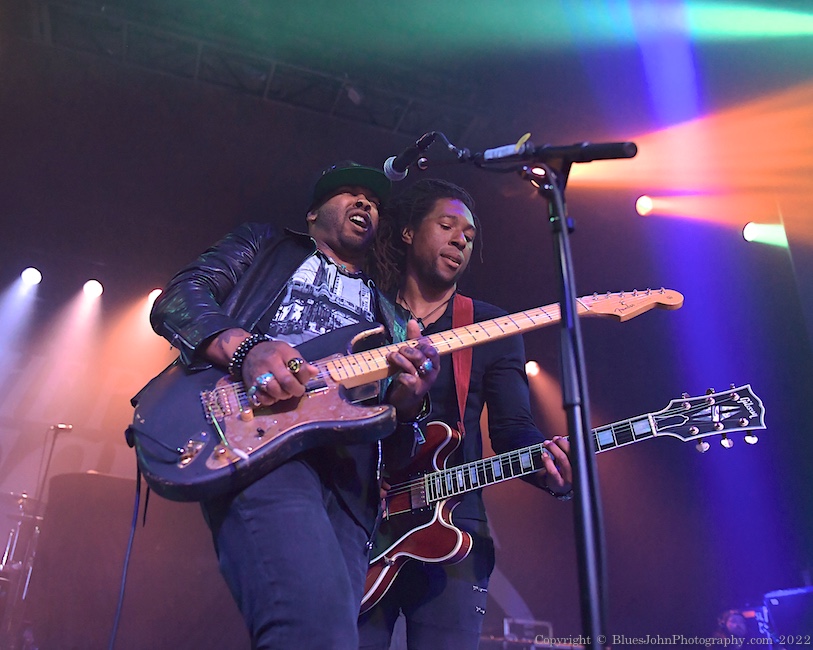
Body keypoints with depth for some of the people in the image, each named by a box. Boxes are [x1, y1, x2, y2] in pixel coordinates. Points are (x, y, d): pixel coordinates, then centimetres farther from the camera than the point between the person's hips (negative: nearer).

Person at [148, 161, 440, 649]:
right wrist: (245, 348, -14)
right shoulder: (266, 245, 23)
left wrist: (408, 395, -4)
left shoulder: (385, 311, 32)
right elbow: (177, 297, 7)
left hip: (346, 472, 5)